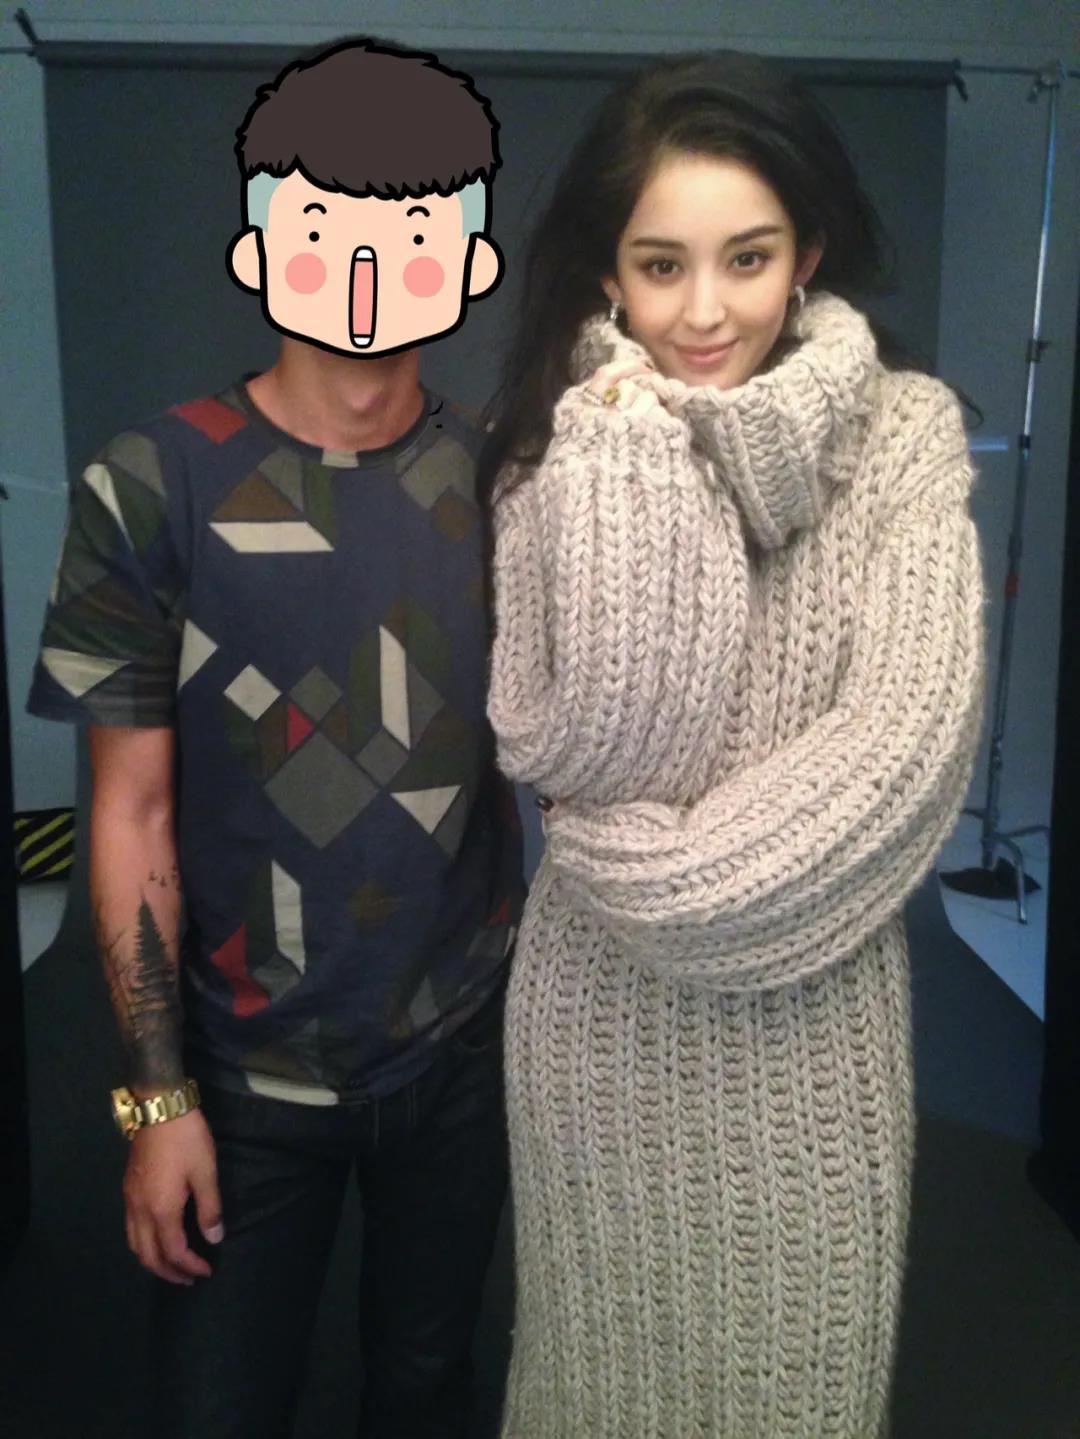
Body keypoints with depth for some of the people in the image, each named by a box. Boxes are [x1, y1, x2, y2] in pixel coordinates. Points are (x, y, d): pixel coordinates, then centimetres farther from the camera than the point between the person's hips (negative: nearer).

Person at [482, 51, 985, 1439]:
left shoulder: (904, 433, -7)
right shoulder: (565, 451, -4)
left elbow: (911, 731, -18)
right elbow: (557, 743, -16)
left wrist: (664, 876, -17)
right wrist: (634, 471, -21)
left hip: (811, 995, -1)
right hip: (601, 999, 1)